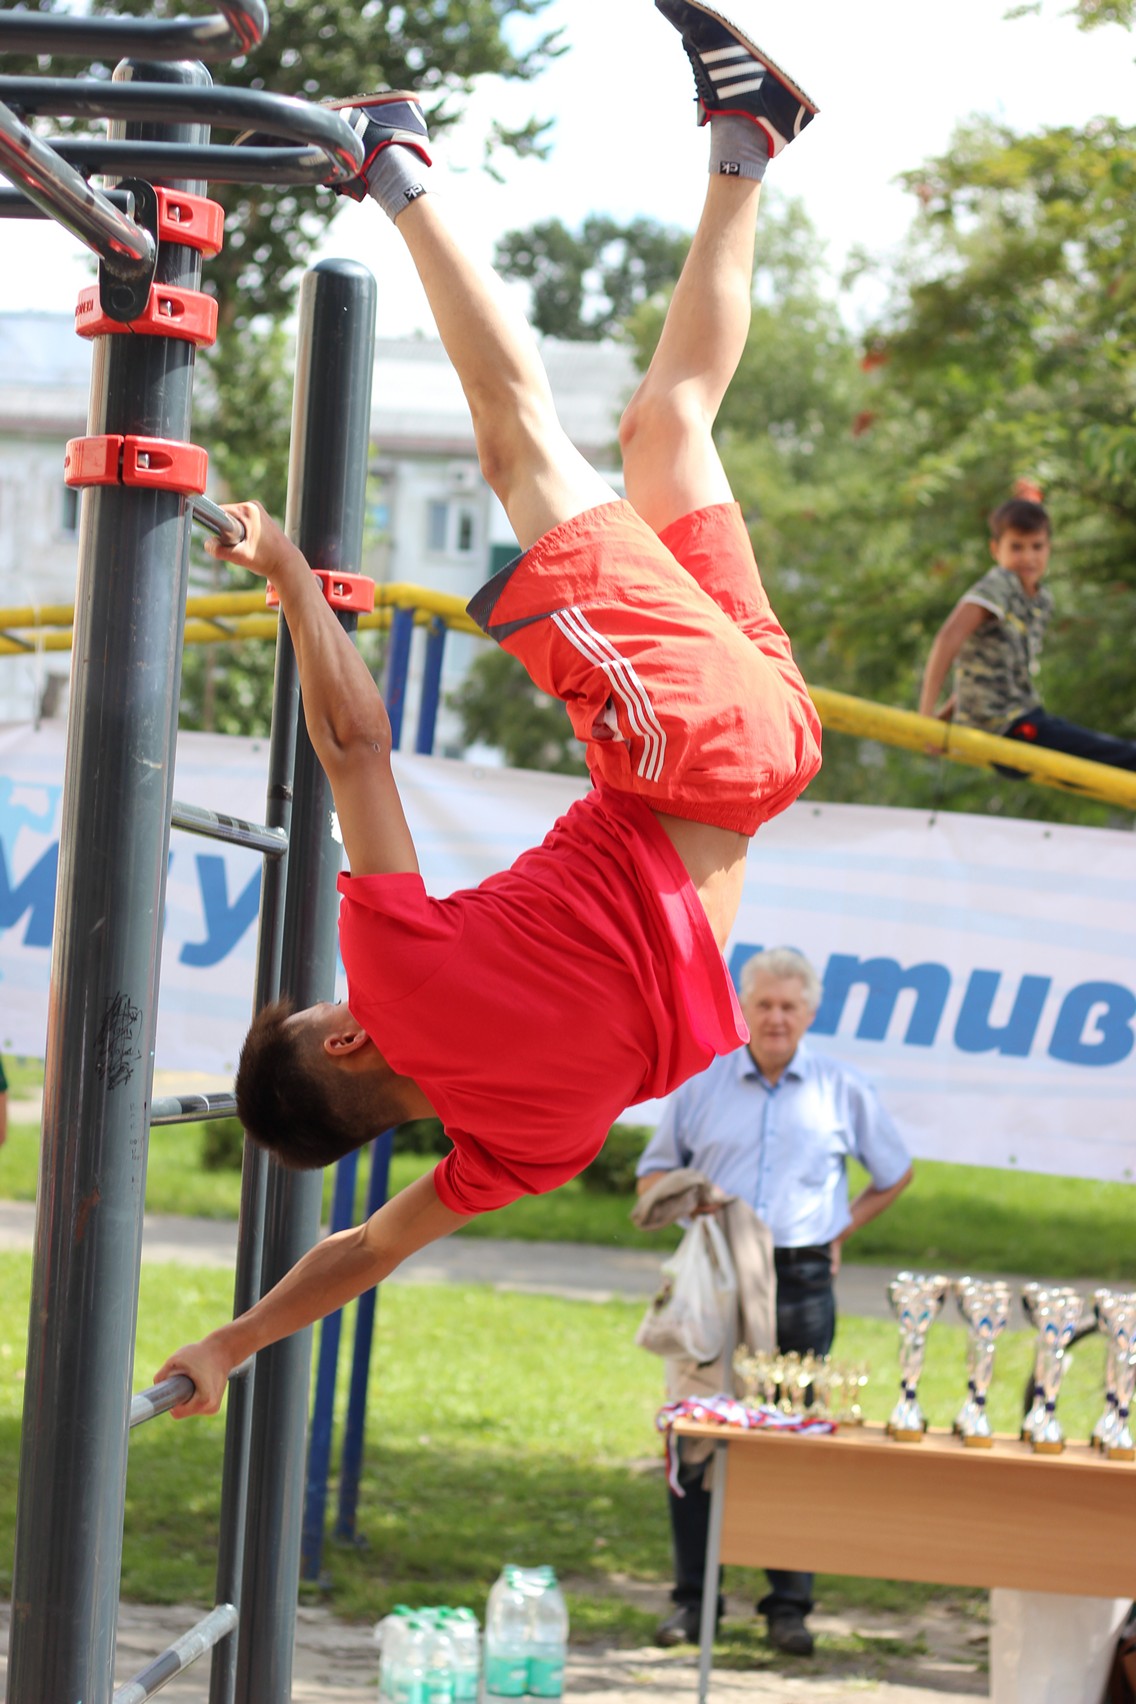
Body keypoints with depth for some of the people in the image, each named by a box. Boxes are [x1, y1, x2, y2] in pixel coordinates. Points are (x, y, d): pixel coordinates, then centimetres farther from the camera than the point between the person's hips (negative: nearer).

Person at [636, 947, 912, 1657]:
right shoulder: (702, 1084, 9)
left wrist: (840, 1233, 10)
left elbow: (896, 1174, 19)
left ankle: (790, 1605, 6)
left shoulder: (843, 1090, 7)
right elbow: (653, 1175, 16)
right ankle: (693, 1598, 7)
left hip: (801, 1285, -1)